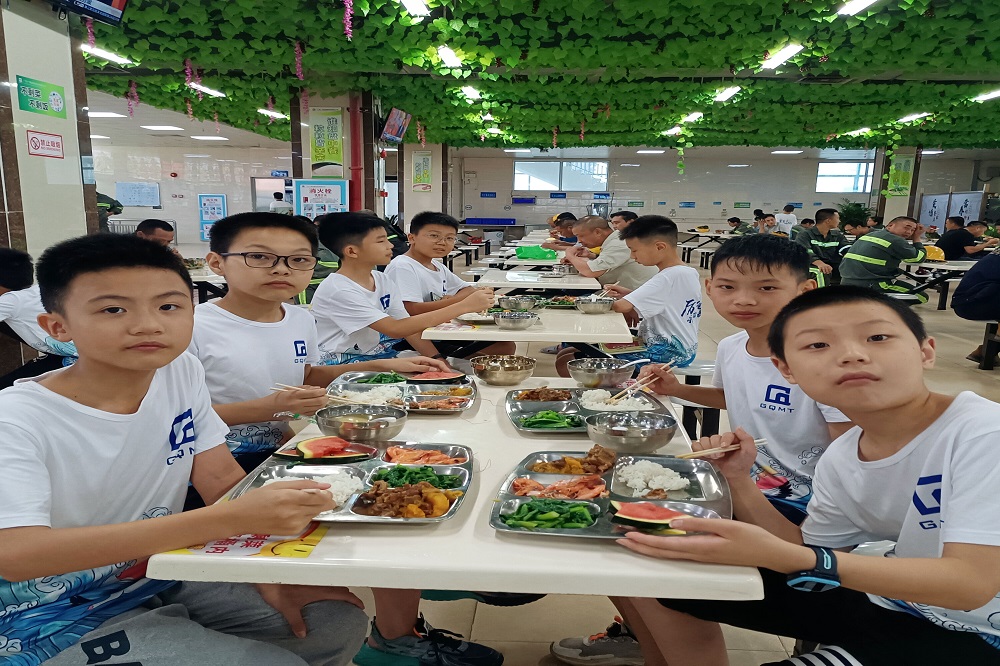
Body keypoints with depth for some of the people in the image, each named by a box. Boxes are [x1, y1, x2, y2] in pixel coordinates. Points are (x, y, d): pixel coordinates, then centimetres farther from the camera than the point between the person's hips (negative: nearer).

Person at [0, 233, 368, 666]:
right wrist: (230, 520, -44)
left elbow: (224, 482, -3)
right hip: (53, 622, -5)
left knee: (338, 622, -5)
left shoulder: (182, 373, -6)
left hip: (161, 578, 5)